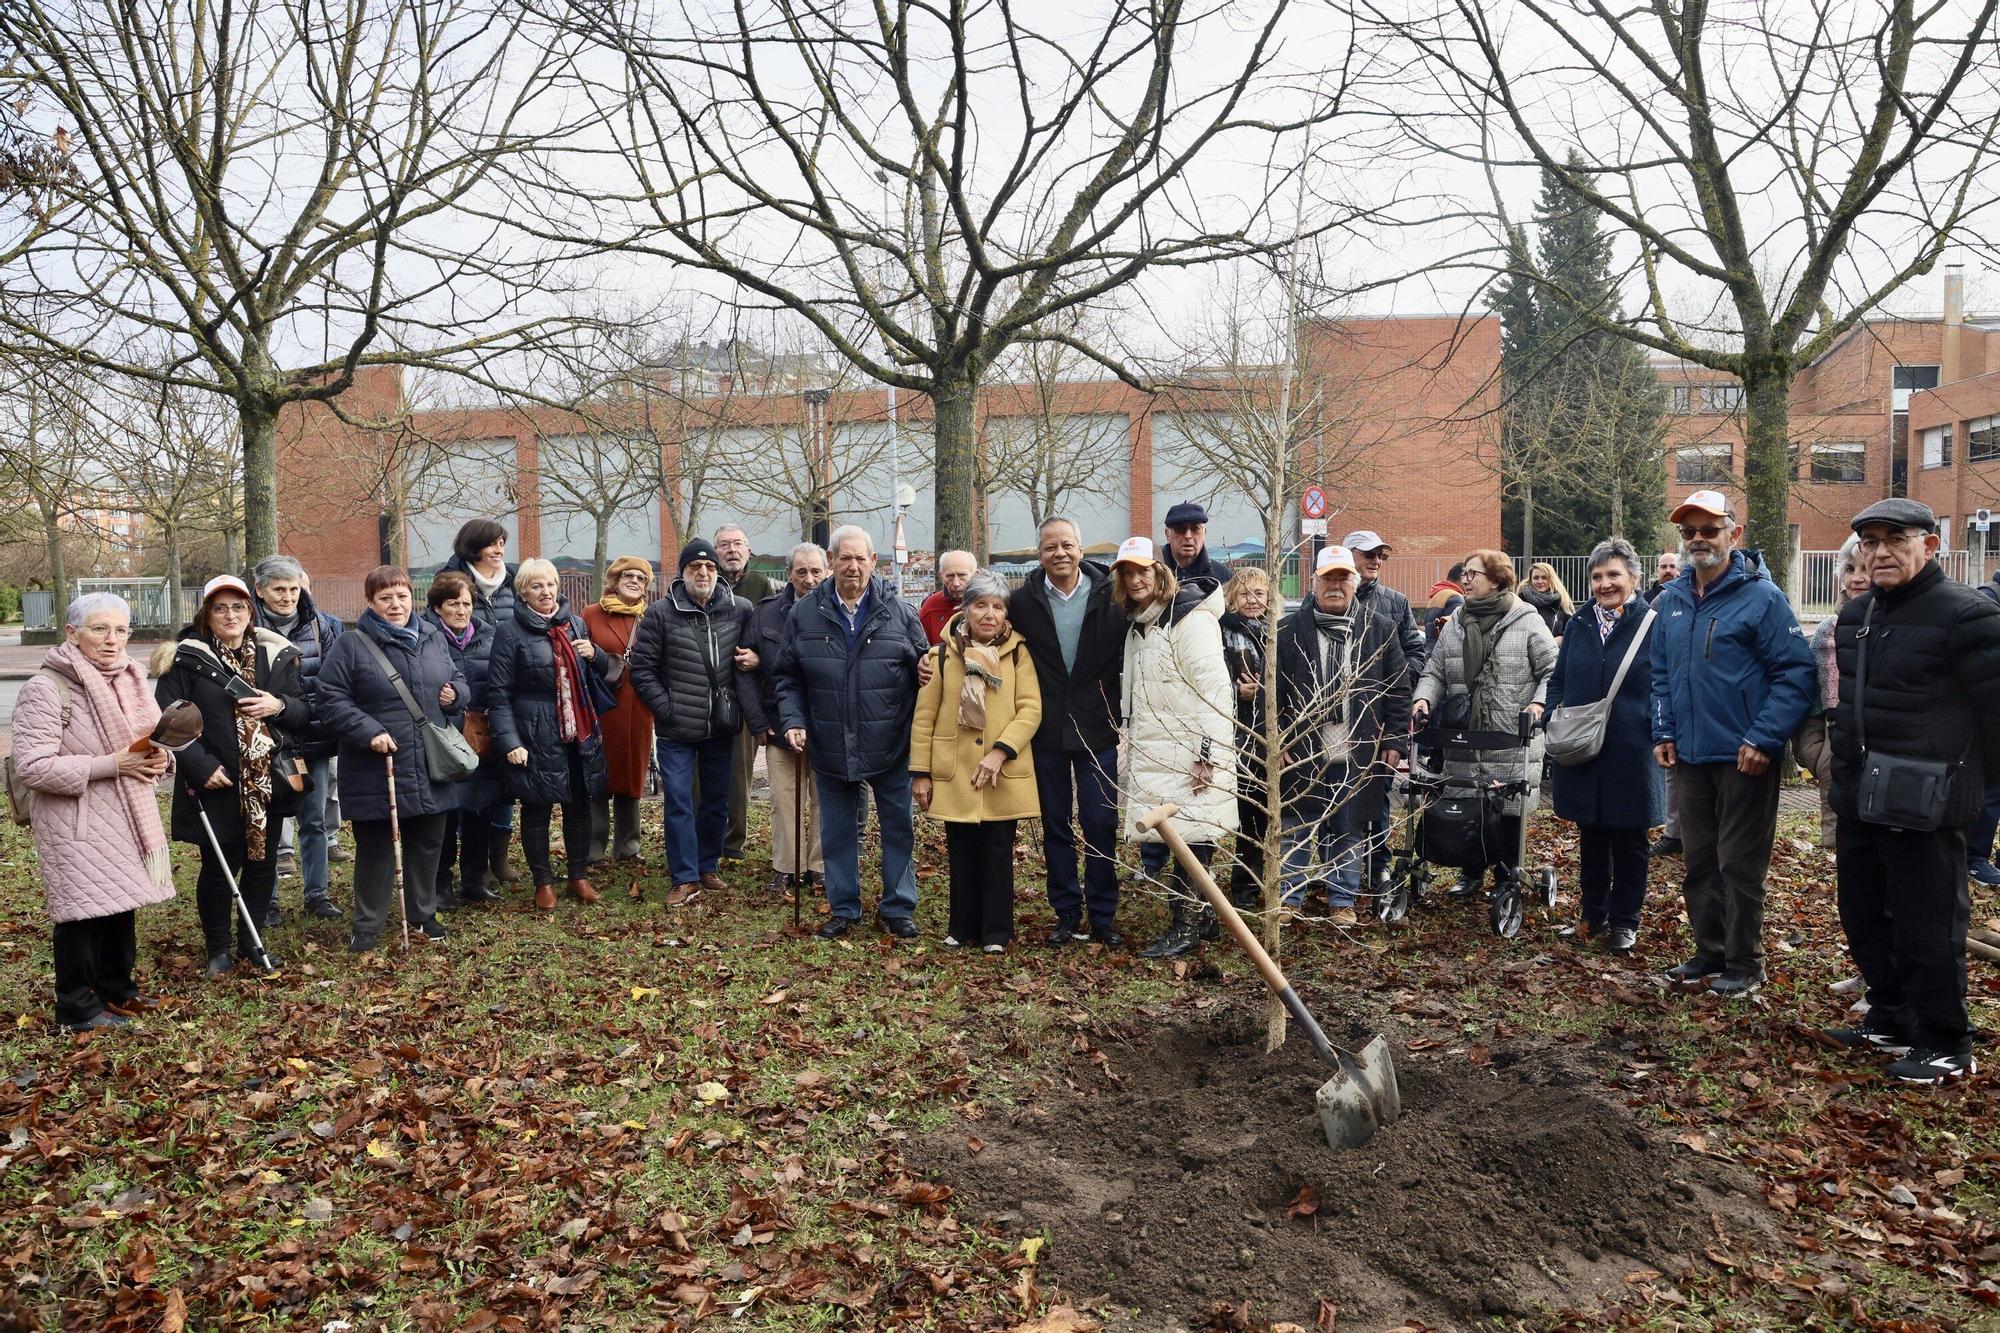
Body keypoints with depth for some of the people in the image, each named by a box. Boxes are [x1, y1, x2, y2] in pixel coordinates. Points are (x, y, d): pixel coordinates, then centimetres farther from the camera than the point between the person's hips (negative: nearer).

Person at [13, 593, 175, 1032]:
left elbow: (149, 736, 22)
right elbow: (32, 766, -19)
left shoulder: (128, 680, 9)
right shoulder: (46, 687, -15)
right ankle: (78, 1008, 15)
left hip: (125, 816, 7)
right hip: (76, 825, -7)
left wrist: (156, 758, -2)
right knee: (84, 911, 0)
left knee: (121, 904, 15)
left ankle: (116, 988, 31)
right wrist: (110, 765, -22)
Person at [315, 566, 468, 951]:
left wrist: (455, 694, -2)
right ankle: (368, 926, 19)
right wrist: (368, 732, -20)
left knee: (428, 844, 14)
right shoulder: (351, 646, -6)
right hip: (375, 771, -5)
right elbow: (332, 700, -9)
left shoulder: (435, 641, 10)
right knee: (375, 848, 5)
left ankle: (423, 915, 31)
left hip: (430, 771, 5)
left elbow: (459, 682, 21)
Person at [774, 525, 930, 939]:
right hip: (830, 749, 1)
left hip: (890, 747, -1)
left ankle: (898, 908, 25)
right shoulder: (804, 614, 0)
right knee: (837, 832, 13)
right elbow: (788, 677, 6)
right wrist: (793, 721, -7)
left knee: (898, 828, 9)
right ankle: (843, 909, 28)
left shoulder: (898, 612, -3)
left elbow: (923, 669, 3)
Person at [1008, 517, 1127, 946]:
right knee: (1055, 826, 10)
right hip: (1046, 734, 1)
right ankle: (1067, 913, 23)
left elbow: (1127, 657, 1)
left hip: (1098, 733, -1)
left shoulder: (1110, 597, -4)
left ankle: (1103, 916, 17)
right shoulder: (1023, 600, -2)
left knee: (1101, 826, 4)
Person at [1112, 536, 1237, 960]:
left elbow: (1215, 689, -16)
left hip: (1188, 757, -9)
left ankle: (1186, 927, 7)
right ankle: (1201, 918, 23)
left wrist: (1210, 753, -20)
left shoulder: (1190, 619, -10)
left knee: (1187, 836, -4)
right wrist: (1131, 745, 17)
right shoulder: (1138, 625, 17)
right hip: (1152, 756, 9)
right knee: (1158, 842, 9)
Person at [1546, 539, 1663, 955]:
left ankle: (1624, 922, 21)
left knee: (1629, 842, 8)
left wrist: (1660, 733, -14)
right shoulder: (1578, 625, 8)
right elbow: (1557, 680, 15)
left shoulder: (1653, 625, -5)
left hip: (1632, 756, -4)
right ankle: (1593, 917, 26)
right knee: (1591, 839, 14)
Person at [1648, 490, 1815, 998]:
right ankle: (1709, 952, 28)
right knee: (1699, 862, 15)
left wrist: (1763, 739, -18)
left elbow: (1796, 673, -13)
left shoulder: (1761, 596, -11)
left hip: (1745, 759, -6)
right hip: (1690, 756, 6)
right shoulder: (1671, 600, 8)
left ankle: (1744, 963, 17)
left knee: (1740, 866, 3)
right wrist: (1664, 732, 7)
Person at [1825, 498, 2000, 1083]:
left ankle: (1946, 1046, 16)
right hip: (1858, 798, 8)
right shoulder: (1855, 614, 12)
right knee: (1864, 918, 17)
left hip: (1924, 805, -8)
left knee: (1926, 929, 1)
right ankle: (1890, 1020, 33)